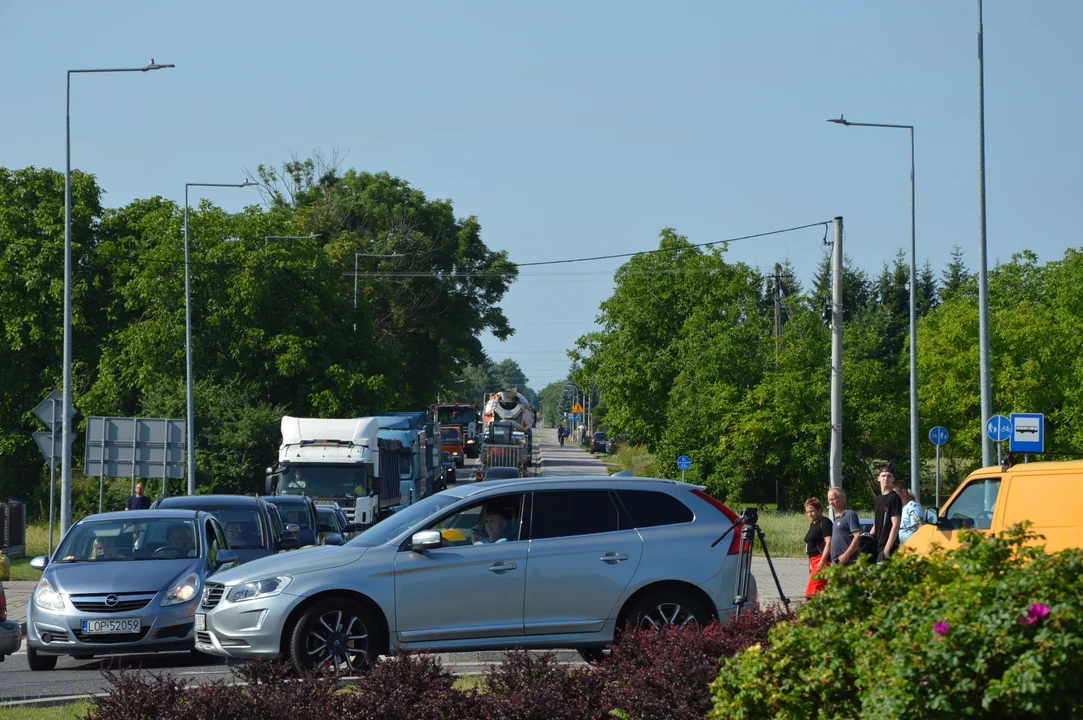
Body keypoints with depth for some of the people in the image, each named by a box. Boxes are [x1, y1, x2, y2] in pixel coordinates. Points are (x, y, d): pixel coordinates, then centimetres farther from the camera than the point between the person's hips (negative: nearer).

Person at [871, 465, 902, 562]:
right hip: (877, 547, 8)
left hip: (889, 547, -8)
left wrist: (887, 548, -18)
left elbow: (895, 526, -14)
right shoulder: (879, 499, 18)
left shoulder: (894, 498, -7)